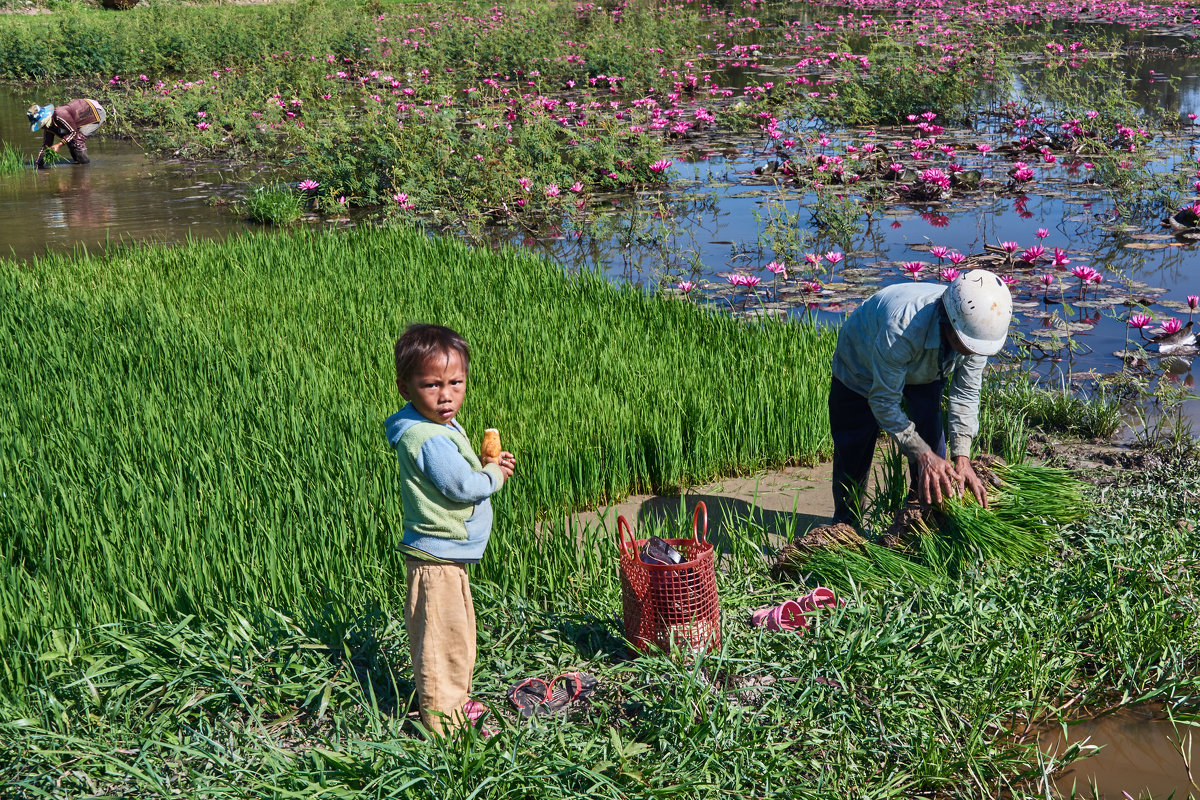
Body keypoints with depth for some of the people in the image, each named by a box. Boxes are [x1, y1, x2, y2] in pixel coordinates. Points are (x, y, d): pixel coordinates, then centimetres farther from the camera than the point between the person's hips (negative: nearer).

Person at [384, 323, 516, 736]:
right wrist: (494, 475, -6)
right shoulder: (427, 438, -24)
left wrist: (488, 466, 5)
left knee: (458, 631, 21)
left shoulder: (443, 427, 10)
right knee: (444, 636, -2)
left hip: (444, 555, 11)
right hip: (436, 558, -11)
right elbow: (462, 486, -24)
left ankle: (454, 699, 35)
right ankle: (441, 715, 7)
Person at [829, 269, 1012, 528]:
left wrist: (962, 457, -29)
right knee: (853, 450, 2)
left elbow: (966, 393, -19)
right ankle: (846, 524, 24)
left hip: (924, 369, 4)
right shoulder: (902, 326, -48)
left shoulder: (979, 327, -31)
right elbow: (883, 400, -35)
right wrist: (922, 455, -40)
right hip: (862, 365, -4)